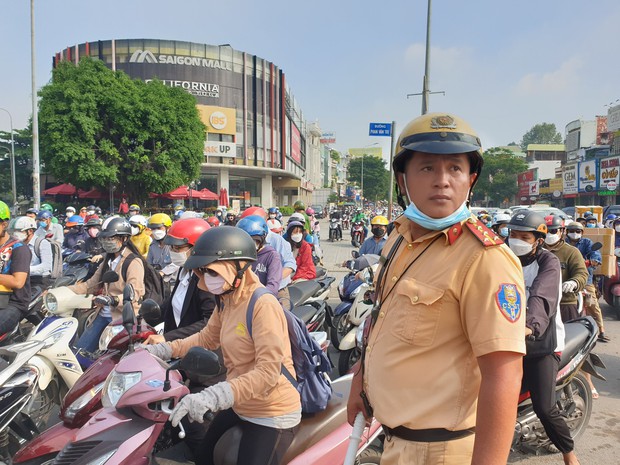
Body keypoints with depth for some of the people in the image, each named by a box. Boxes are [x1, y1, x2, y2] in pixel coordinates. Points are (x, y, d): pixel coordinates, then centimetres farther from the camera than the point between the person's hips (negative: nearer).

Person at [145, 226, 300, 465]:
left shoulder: (263, 305, -25)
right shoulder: (226, 301, 2)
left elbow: (269, 371, -31)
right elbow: (207, 338, 16)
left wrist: (212, 396, -39)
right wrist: (162, 350, 4)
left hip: (272, 417, -8)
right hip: (239, 408, 8)